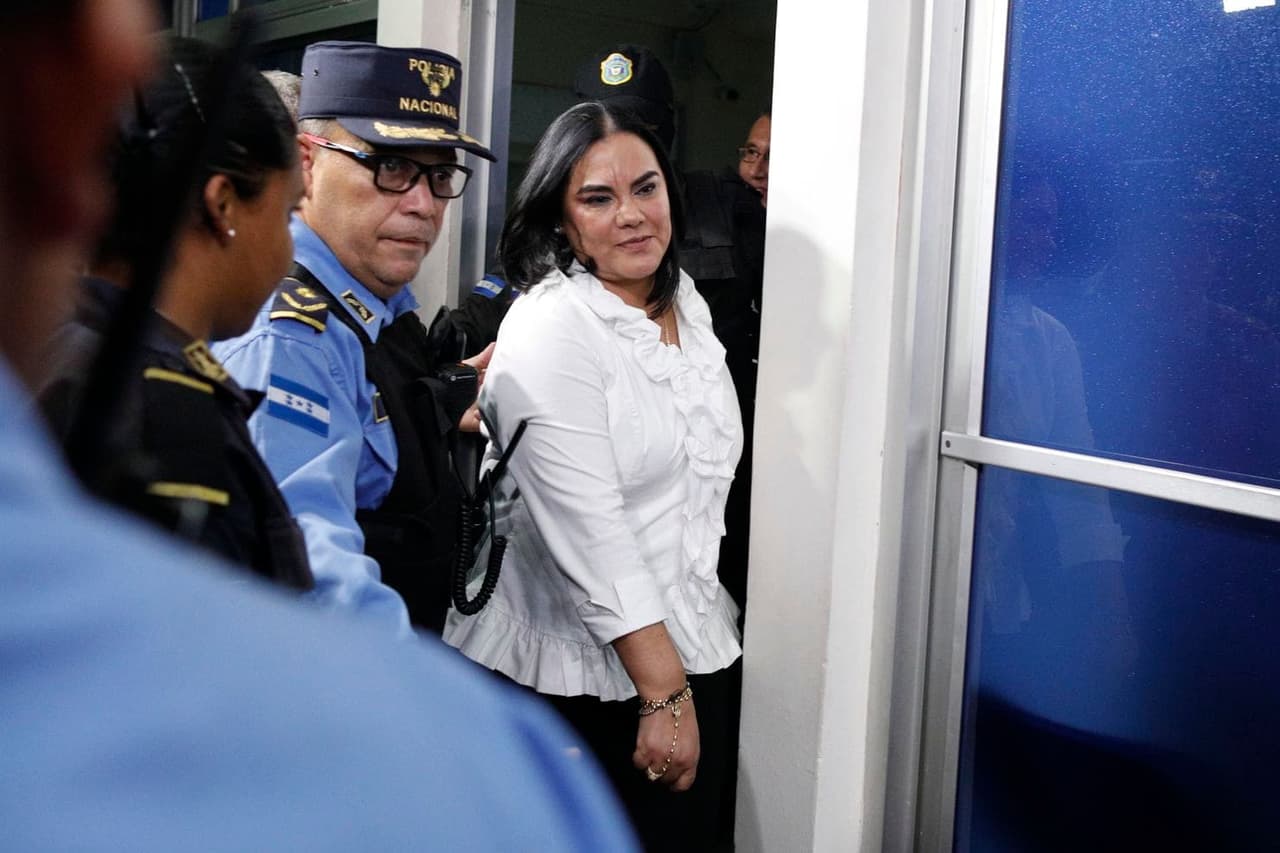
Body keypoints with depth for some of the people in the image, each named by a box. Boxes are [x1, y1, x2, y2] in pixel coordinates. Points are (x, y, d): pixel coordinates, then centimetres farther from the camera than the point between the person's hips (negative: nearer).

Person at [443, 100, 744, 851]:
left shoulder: (686, 300, 6)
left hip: (694, 647, 7)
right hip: (583, 677, -7)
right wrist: (663, 695, -20)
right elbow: (590, 532, -21)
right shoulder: (549, 330, -17)